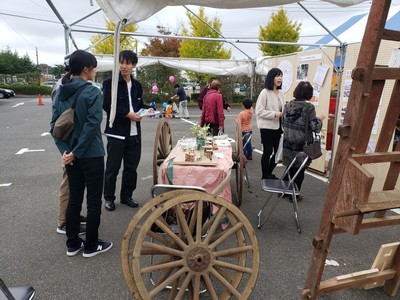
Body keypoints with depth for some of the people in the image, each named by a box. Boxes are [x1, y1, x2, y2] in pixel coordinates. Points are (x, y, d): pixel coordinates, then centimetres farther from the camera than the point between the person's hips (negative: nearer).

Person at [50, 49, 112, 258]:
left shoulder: (61, 92, 7)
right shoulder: (92, 92, -13)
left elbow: (54, 124, 4)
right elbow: (92, 124, -21)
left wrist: (64, 150, -2)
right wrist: (76, 152, -14)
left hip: (70, 155, 7)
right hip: (90, 155, -7)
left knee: (74, 199, 16)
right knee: (94, 200, 6)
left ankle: (72, 244, 28)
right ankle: (91, 246, 19)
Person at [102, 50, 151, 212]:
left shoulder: (137, 85, 13)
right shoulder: (110, 83, -5)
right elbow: (107, 105, -13)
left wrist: (147, 109, 0)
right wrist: (127, 114, -17)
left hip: (134, 133, 5)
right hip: (116, 133, -5)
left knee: (131, 167, 12)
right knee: (112, 168, 4)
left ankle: (126, 196, 28)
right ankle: (109, 198, 22)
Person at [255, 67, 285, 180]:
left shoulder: (280, 93, 9)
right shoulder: (265, 92, -12)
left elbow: (282, 109, 16)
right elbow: (259, 111, -15)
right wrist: (274, 114, -19)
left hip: (278, 127, 7)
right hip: (267, 127, -7)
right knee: (267, 152, 3)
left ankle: (269, 173, 32)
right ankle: (265, 177, 19)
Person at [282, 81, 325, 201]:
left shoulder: (288, 105, 1)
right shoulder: (309, 107, -15)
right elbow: (315, 127, -15)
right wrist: (320, 119, 3)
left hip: (288, 142, 5)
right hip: (301, 144, -5)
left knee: (290, 168, 20)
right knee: (299, 171, 10)